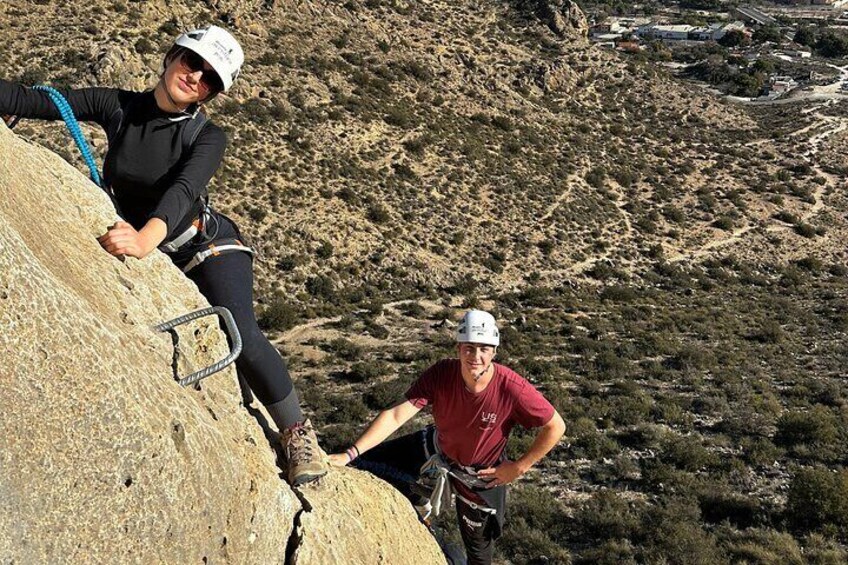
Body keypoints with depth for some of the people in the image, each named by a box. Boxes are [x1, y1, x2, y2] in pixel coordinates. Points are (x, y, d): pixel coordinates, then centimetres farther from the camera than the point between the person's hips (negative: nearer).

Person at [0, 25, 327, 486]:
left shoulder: (206, 136, -15)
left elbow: (182, 189, -35)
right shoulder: (118, 106, -6)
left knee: (239, 336, -25)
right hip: (147, 256, 5)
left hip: (208, 246, -5)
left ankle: (297, 434, -8)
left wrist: (146, 238, -54)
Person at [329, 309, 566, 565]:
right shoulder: (440, 374, -29)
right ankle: (417, 504, 25)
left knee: (478, 544, 15)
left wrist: (518, 468, -18)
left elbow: (556, 427, -23)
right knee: (367, 463, 1)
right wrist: (351, 454, -38)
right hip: (437, 447, 3)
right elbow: (396, 415, -31)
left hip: (478, 473, -2)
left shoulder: (513, 389, -35)